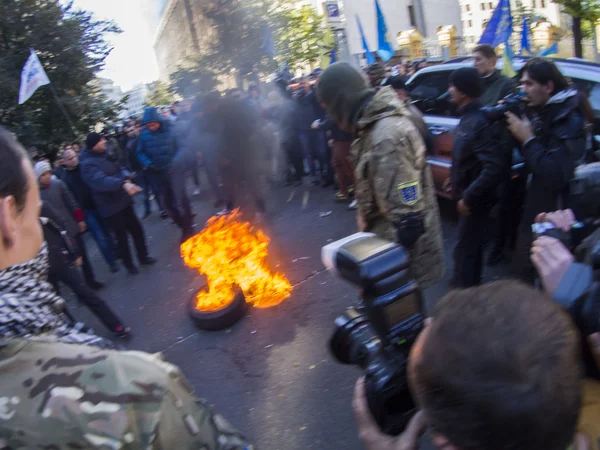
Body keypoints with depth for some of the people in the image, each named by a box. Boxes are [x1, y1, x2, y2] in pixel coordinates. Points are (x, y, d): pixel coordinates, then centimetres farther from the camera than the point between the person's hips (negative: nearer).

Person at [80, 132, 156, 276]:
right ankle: (129, 264, 27)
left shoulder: (104, 156, 7)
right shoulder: (88, 164, -21)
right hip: (110, 206, -7)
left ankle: (143, 257, 33)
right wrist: (123, 184, -52)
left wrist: (127, 180, -3)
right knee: (121, 236, 7)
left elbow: (118, 170, 18)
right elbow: (101, 180, -38)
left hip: (123, 200, 8)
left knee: (137, 229, 15)